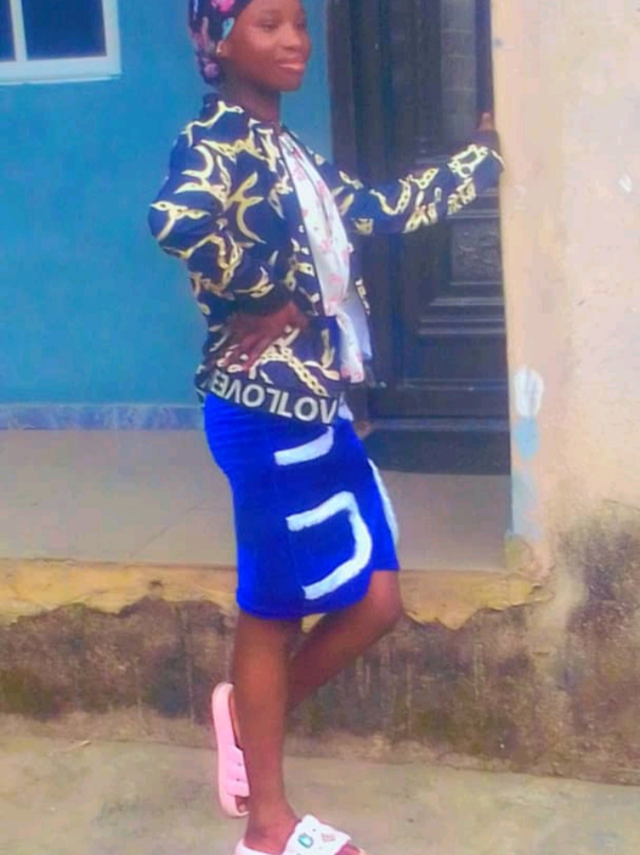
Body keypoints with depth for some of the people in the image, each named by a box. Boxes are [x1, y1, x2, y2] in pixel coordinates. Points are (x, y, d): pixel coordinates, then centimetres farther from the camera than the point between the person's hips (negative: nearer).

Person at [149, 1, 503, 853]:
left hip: (321, 406, 9)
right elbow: (177, 222, -34)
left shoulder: (292, 153, 16)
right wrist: (263, 299, -20)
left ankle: (249, 711, 33)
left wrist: (486, 153, 32)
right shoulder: (213, 140, -13)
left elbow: (384, 210, 24)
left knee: (376, 599, 10)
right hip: (266, 410, -8)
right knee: (273, 611, 4)